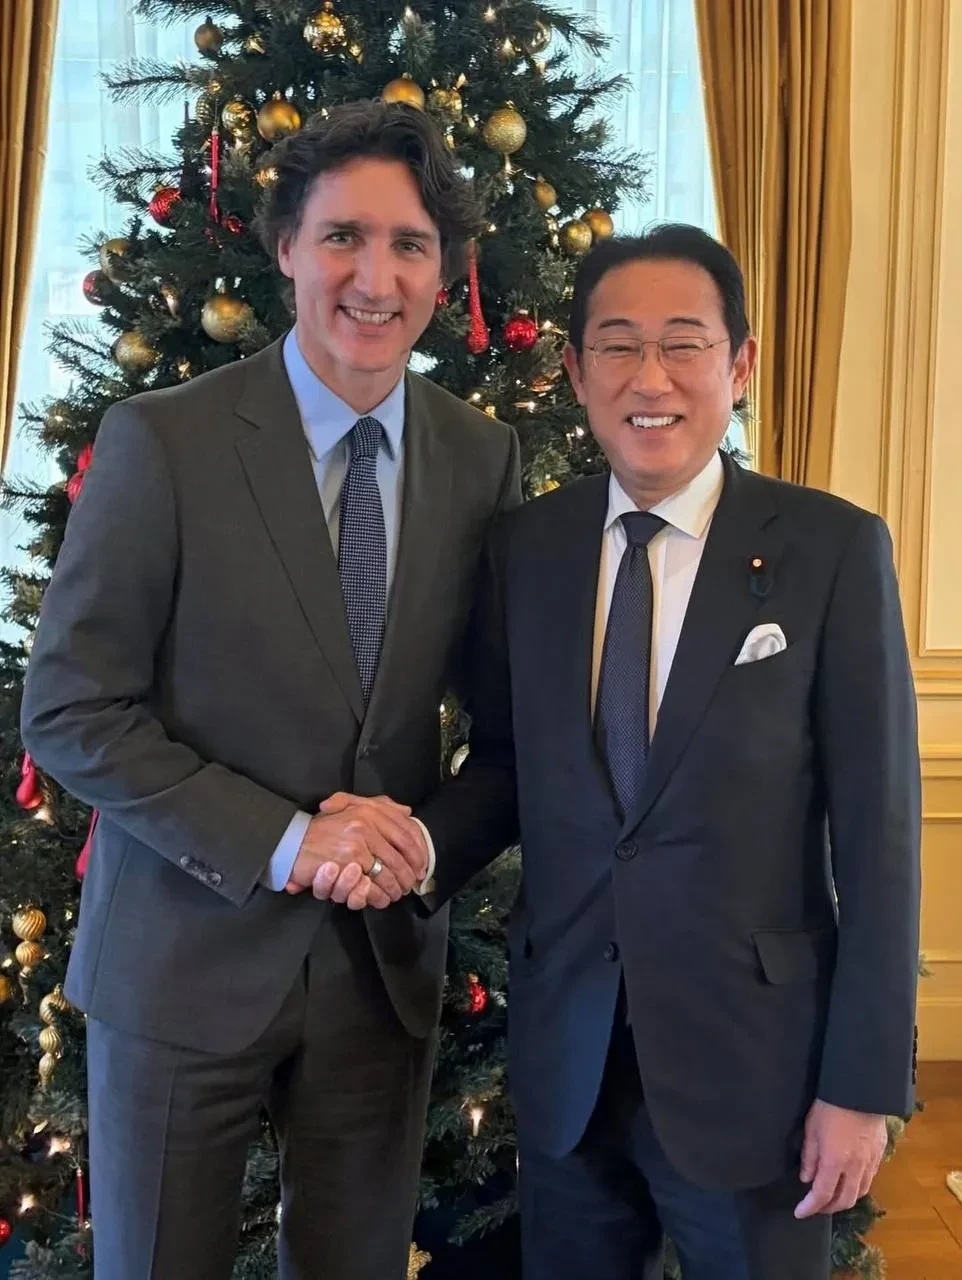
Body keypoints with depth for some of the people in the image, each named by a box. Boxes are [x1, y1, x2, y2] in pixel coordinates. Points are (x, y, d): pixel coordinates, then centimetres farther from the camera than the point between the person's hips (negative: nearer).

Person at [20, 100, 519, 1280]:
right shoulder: (160, 441, -12)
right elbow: (68, 712, -12)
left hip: (385, 961, 3)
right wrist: (280, 842, -19)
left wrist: (428, 834, -12)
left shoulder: (482, 457, -1)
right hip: (184, 958, -2)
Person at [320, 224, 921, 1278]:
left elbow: (876, 828, -9)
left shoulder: (833, 549, -9)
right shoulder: (523, 548, 0)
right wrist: (422, 848, -12)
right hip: (564, 1054, 3)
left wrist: (862, 1082, -8)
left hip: (752, 1055, -2)